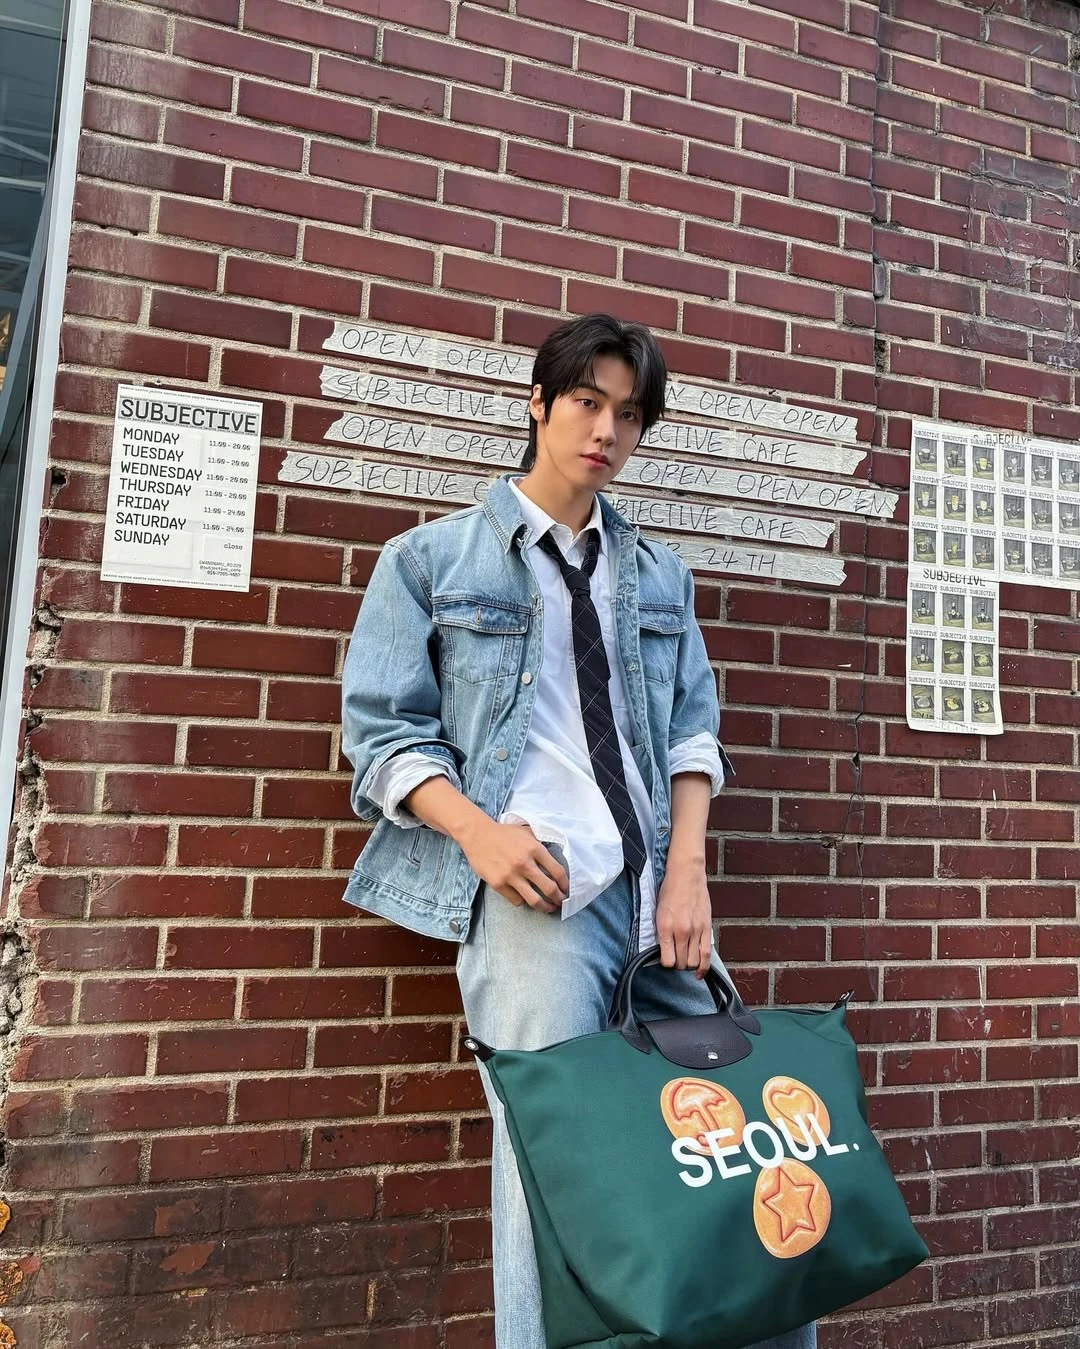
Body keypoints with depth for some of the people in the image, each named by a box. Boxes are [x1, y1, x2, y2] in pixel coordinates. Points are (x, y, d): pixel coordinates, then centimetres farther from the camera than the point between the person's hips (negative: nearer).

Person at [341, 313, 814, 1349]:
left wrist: (689, 867, 0)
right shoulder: (431, 558, 8)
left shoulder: (658, 574, 20)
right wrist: (480, 831, -14)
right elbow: (384, 731, 2)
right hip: (537, 887, -4)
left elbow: (693, 728, 15)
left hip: (660, 890, 4)